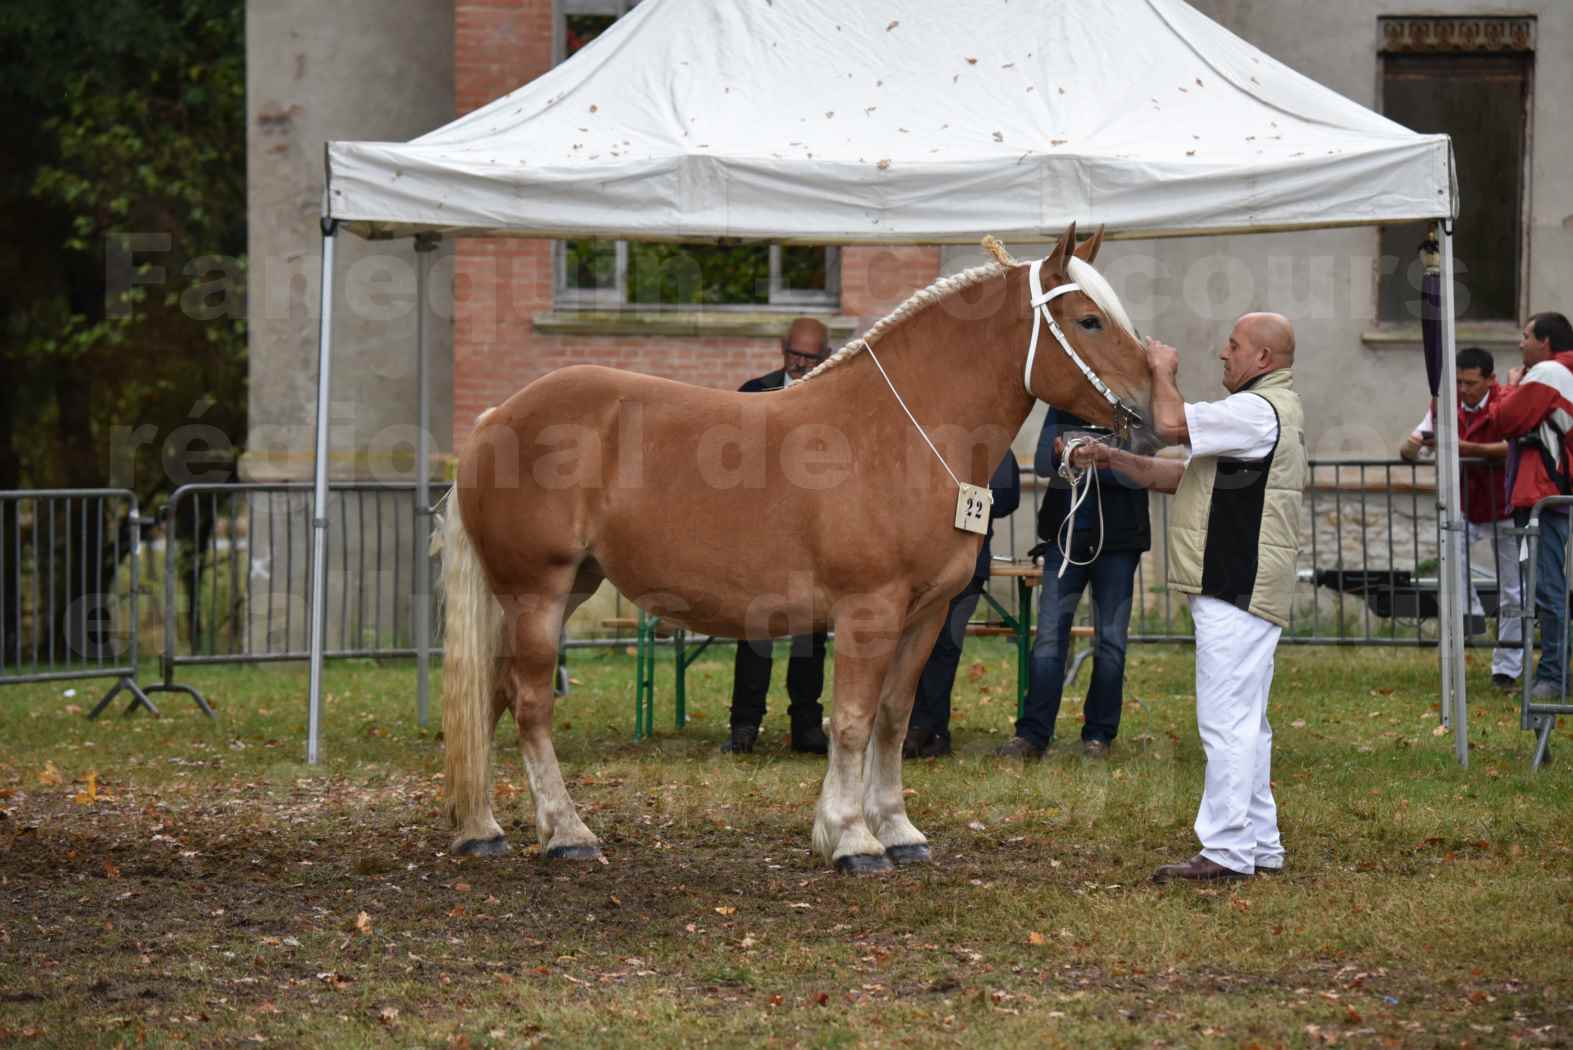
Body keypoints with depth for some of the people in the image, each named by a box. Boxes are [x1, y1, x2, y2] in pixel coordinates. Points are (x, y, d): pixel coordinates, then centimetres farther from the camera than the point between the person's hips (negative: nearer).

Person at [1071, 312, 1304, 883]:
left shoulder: (1260, 411, -15)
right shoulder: (1265, 411, 21)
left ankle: (1227, 850, -11)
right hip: (1238, 591, 11)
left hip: (1239, 595, -11)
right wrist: (1113, 459, 14)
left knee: (1227, 721, -10)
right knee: (1244, 723, 15)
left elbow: (1172, 424, -25)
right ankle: (1260, 842, 20)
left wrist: (1163, 371, -6)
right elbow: (1181, 475, 23)